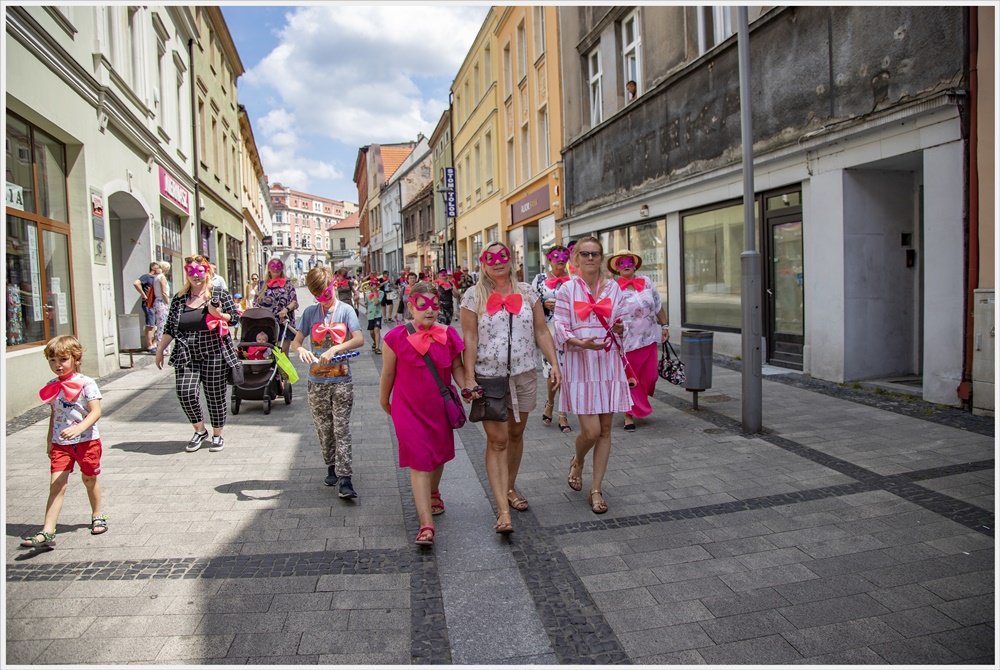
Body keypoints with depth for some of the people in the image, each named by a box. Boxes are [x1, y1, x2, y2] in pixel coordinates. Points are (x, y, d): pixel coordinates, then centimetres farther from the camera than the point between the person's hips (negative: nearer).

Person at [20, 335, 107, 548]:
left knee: (89, 479, 13)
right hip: (60, 443, 3)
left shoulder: (86, 384, -11)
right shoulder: (52, 387, 5)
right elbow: (54, 415, 16)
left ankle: (97, 516, 34)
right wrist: (49, 441, 17)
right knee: (56, 484, -5)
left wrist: (78, 428, -34)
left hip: (87, 440, -3)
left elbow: (96, 412, -19)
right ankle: (47, 532, -7)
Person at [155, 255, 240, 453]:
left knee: (215, 395, 2)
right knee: (185, 393, -10)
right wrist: (160, 350, 11)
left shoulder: (220, 295, 2)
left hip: (214, 354, -2)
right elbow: (170, 328, 13)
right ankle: (200, 431, 14)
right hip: (187, 356, 2)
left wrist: (219, 314, -15)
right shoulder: (179, 299, 10)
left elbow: (235, 319, 3)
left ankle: (217, 435, 21)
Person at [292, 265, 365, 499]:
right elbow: (296, 341, 5)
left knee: (341, 429, -5)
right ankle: (332, 466, 31)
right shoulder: (310, 312, 6)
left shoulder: (345, 310, -2)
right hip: (316, 381, 3)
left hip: (342, 380, -3)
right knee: (324, 429, 12)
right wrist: (300, 350, -18)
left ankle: (344, 479, -4)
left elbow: (359, 339, -14)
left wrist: (334, 349, -28)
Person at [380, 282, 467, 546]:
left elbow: (457, 367, 5)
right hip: (409, 410, -3)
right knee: (419, 462, -7)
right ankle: (426, 525, -6)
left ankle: (433, 494, 51)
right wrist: (384, 400, 12)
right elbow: (388, 373, 1)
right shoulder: (398, 337, -11)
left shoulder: (448, 335, -5)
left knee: (438, 455, 21)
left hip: (440, 407, 4)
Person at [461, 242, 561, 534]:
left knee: (516, 434, 15)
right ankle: (503, 510, -5)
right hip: (489, 377, -3)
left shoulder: (527, 293, 6)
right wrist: (469, 378, -12)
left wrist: (554, 363, -3)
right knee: (497, 441, -5)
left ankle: (509, 488, 35)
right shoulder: (474, 296, -2)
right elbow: (470, 339, -6)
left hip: (524, 375, 3)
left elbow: (541, 332, 6)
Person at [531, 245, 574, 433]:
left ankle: (563, 415, 10)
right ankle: (550, 403, 30)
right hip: (549, 330, -1)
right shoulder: (540, 279, 7)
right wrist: (544, 305, -9)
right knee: (552, 370, -1)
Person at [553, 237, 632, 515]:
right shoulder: (567, 289, 0)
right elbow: (561, 330, -3)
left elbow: (622, 323, 14)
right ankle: (577, 461, 27)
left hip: (608, 362, 3)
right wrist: (582, 342, -22)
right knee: (591, 430, -8)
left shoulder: (613, 288, 8)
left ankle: (596, 490, 18)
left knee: (605, 429, 6)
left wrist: (620, 328, -10)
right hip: (580, 363, -3)